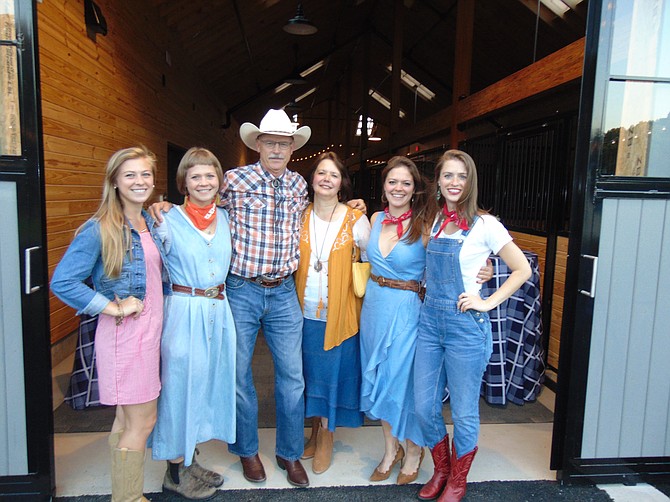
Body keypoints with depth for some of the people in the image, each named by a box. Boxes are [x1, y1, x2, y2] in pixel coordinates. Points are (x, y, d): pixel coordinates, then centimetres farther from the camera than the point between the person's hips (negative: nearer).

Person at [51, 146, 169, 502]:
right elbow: (62, 282, -19)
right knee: (143, 421, 2)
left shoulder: (151, 222, 9)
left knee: (127, 417, 19)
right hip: (124, 334, -7)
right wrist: (113, 307, -19)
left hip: (150, 327, 7)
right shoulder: (99, 229, -14)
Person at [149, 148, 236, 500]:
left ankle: (189, 460, 34)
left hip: (218, 312, 6)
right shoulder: (169, 220, -6)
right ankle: (176, 470, 25)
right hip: (183, 312, -6)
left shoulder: (225, 217, 9)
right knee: (180, 384, 5)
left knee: (209, 382, 14)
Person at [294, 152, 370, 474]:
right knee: (310, 372, 15)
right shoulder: (300, 217, 2)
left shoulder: (355, 220, -5)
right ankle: (315, 431, 35)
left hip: (339, 312, -3)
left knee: (332, 373, 8)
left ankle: (326, 438, 28)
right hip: (306, 311, 3)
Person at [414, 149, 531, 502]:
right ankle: (441, 471, 36)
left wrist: (488, 302, -11)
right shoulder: (433, 221, 8)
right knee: (424, 407, 10)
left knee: (464, 413, 9)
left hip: (466, 326, -5)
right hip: (430, 320, 5)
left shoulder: (484, 224, -7)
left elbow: (522, 269, -5)